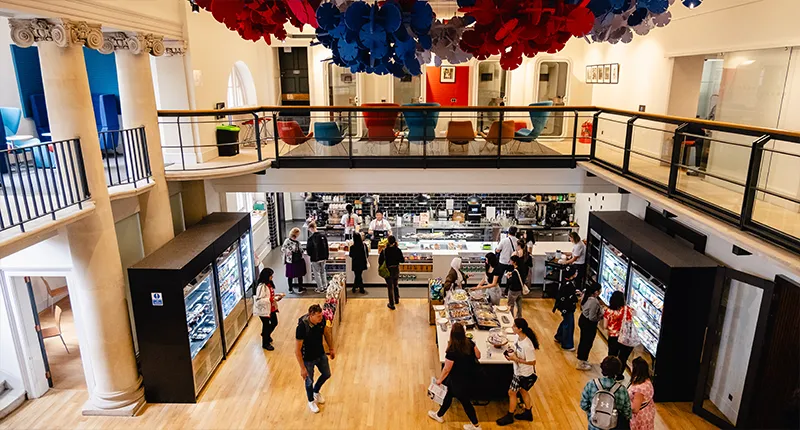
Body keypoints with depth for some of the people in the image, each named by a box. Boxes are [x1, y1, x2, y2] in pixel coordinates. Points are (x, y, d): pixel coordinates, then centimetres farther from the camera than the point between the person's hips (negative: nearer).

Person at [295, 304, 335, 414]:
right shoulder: (302, 327, -37)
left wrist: (331, 348, 12)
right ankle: (311, 401, 49)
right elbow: (297, 350, -26)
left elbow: (326, 332, 3)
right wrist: (302, 368, -20)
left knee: (327, 374, 23)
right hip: (308, 359, -5)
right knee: (309, 381, 18)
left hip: (321, 354, 5)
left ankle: (316, 391, 54)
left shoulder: (321, 320, -20)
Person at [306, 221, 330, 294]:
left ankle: (320, 288, 15)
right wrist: (326, 257, 11)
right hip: (323, 258, 5)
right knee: (323, 272, 19)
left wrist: (310, 254, 8)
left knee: (317, 273, 9)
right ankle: (325, 287, 25)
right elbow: (327, 247, 1)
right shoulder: (323, 236, -5)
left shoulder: (310, 238, -19)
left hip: (315, 258, -5)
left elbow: (308, 249, -13)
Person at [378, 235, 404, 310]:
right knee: (396, 285, 24)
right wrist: (404, 258, 16)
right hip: (396, 269, 3)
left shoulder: (384, 251, -16)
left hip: (388, 270, -3)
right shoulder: (398, 250, -11)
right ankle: (397, 300, 40)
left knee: (390, 287, 8)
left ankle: (391, 304, 13)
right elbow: (402, 260, -5)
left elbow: (380, 261, -12)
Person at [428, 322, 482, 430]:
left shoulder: (452, 351, -33)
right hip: (468, 377, 7)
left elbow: (447, 369, -21)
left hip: (459, 381, -7)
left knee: (465, 401, 16)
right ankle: (439, 415, 47)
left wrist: (439, 380, -4)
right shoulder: (470, 343, -15)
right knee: (448, 394, 26)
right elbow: (478, 356, -1)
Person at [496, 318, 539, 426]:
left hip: (524, 374, -8)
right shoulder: (518, 338, -8)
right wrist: (512, 352, -9)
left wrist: (515, 358, -27)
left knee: (512, 392, 7)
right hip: (519, 371, 8)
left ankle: (510, 416, 27)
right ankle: (528, 413, 45)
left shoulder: (527, 345, -35)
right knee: (523, 390, 24)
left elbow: (532, 362, -27)